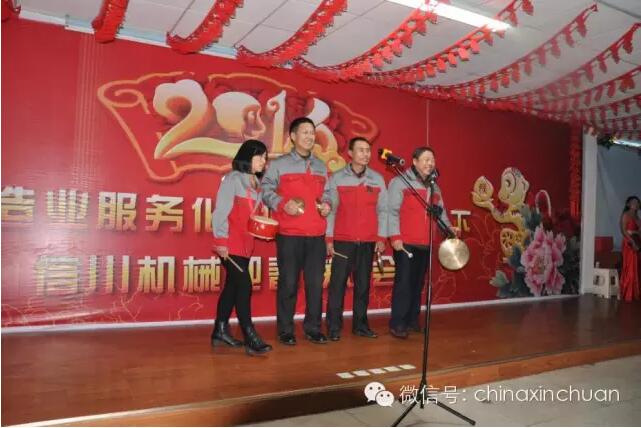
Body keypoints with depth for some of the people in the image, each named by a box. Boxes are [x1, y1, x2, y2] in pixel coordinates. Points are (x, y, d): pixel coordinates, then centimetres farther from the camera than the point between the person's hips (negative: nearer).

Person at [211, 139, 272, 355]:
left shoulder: (257, 183, 13)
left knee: (233, 285, 12)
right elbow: (221, 212, -13)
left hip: (245, 243, 8)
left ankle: (220, 331, 23)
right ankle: (250, 338, -6)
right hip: (231, 243, -8)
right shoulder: (232, 179, -9)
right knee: (244, 285, -10)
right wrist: (221, 241, -17)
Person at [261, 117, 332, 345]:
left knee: (316, 283, 5)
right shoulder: (279, 164, 3)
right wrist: (283, 204, -17)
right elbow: (265, 190, -2)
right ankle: (285, 330, 13)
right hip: (289, 235, -4)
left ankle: (313, 328, 18)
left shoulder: (321, 166, 18)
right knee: (288, 283, 1)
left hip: (317, 235, 4)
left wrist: (327, 205, 1)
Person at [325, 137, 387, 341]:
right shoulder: (337, 178, 2)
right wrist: (328, 238, -4)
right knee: (338, 283, -1)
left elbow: (382, 210, 8)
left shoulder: (378, 179, 8)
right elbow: (330, 209, 1)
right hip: (342, 240, -2)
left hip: (368, 242, 2)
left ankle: (360, 324, 19)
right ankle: (334, 327, 7)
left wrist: (381, 237, 1)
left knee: (363, 284, 8)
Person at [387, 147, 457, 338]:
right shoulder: (400, 182, -3)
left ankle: (412, 320, 22)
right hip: (405, 243, -6)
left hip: (425, 244, 7)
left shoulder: (434, 187, 19)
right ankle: (397, 324, 0)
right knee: (404, 282, -7)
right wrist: (395, 236, -17)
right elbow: (392, 211, -10)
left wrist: (449, 227, 1)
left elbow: (440, 212, 20)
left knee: (418, 283, 11)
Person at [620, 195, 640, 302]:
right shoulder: (626, 214, -5)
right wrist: (632, 242, -19)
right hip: (629, 244, -8)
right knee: (629, 269, -6)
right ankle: (627, 295, 0)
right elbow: (624, 230, -13)